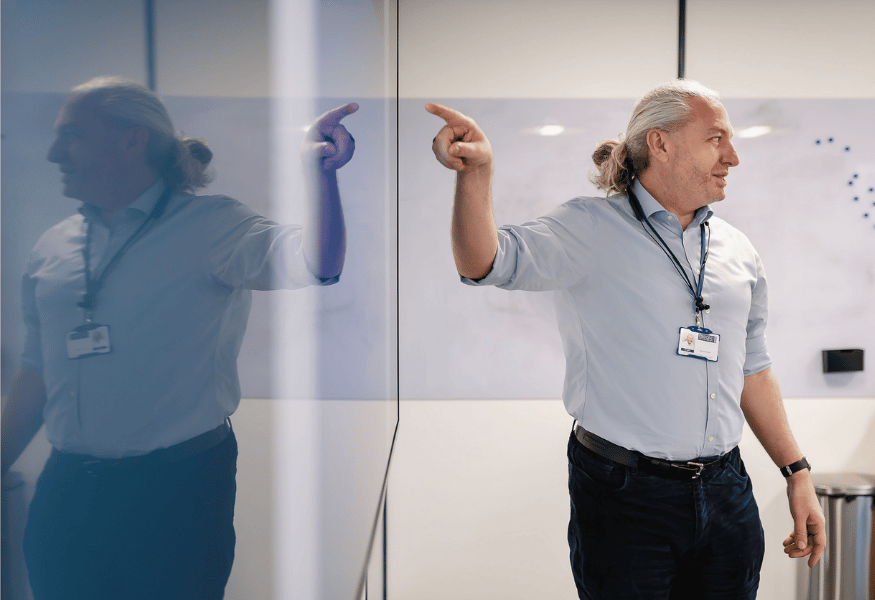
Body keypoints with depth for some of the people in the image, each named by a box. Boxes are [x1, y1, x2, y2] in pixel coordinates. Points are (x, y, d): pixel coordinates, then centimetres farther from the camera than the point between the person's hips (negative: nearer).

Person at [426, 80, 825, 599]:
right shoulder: (591, 229, -7)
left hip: (725, 493, 6)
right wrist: (477, 172, -39)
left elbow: (752, 370, 17)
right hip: (624, 496, -5)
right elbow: (486, 263, -21)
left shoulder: (738, 251, 10)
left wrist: (797, 471, 16)